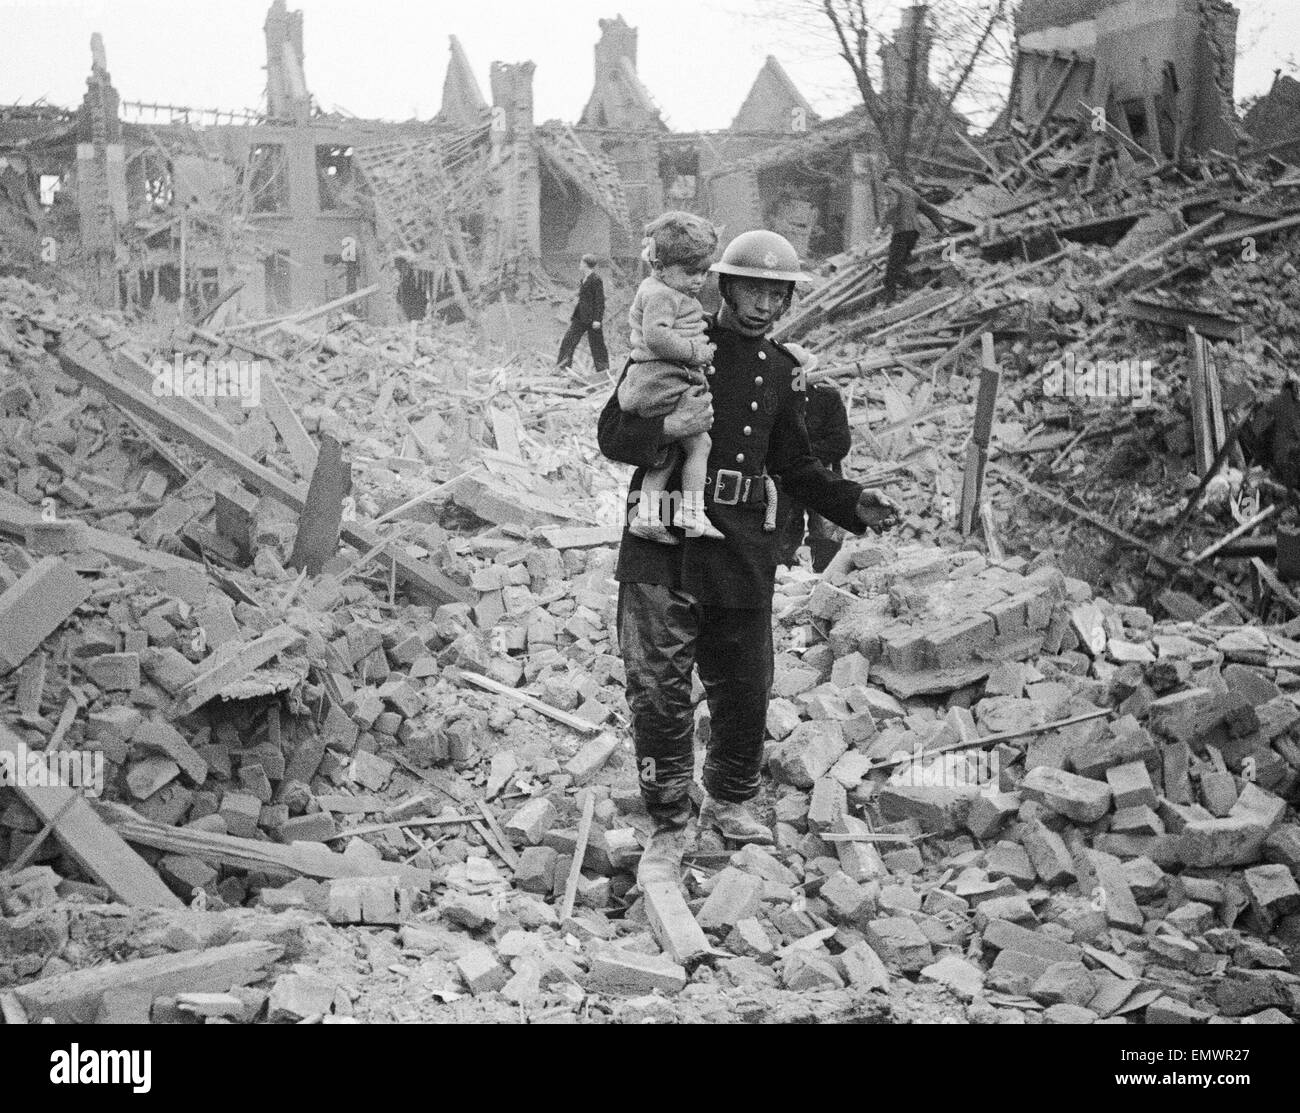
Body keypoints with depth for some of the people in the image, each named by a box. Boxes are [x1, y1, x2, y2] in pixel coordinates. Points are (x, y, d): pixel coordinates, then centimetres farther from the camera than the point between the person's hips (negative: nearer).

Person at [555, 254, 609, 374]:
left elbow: (600, 301, -16)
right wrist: (574, 316, 22)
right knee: (569, 339, 3)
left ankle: (603, 368, 12)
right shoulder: (584, 280, 12)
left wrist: (597, 319, -19)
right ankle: (564, 365, 6)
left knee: (596, 344, 1)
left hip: (592, 318, -9)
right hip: (580, 317, 9)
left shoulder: (596, 280, -14)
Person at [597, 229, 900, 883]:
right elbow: (612, 436, -5)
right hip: (662, 549, -4)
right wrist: (667, 428, -25)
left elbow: (794, 468, 19)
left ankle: (729, 803, 33)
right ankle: (668, 829, 10)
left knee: (744, 689, 12)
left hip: (742, 553, 5)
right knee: (659, 692, -3)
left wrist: (854, 505, 4)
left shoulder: (781, 372, 12)